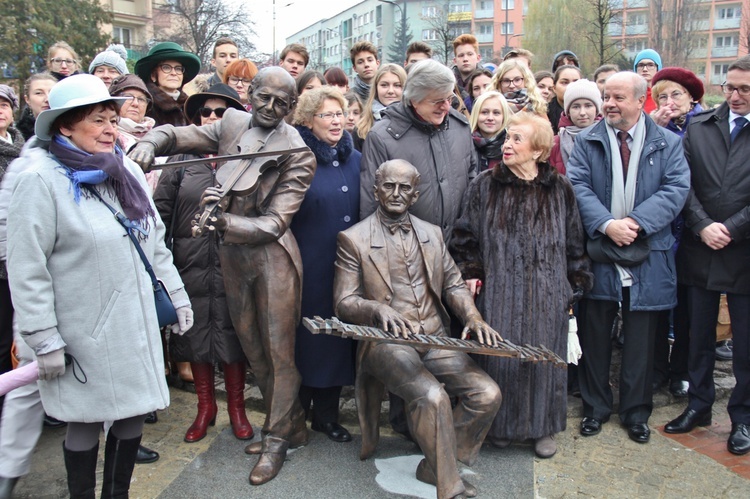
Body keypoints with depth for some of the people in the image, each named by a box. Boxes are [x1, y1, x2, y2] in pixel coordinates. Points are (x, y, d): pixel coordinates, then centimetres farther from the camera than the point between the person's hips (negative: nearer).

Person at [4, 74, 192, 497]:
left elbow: (156, 242, 14)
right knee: (87, 421, 9)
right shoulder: (40, 179, -11)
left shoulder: (127, 171, 7)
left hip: (137, 323, 6)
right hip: (86, 332, -5)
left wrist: (177, 296, 13)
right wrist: (44, 340, -13)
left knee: (134, 413, 12)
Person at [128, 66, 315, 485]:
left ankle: (277, 440, 20)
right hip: (233, 255, 6)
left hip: (272, 258, -6)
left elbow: (273, 224, -20)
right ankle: (293, 426, 34)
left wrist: (225, 222, -36)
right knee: (253, 350, 16)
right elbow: (175, 135, 9)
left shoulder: (298, 155, -13)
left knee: (279, 352, 2)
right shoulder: (232, 124, 1)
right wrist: (149, 144, -14)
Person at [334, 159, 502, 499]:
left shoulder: (432, 234, 16)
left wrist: (472, 317, -5)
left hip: (436, 339, 5)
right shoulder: (353, 238, 1)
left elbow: (453, 284, 16)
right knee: (432, 396, -30)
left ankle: (435, 466, 7)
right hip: (387, 342, -5)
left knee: (487, 394, -13)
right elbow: (343, 302, -3)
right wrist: (379, 309, -24)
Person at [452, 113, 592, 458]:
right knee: (500, 355, 2)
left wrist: (575, 284, 8)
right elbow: (465, 235, 6)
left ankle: (543, 427, 26)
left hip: (546, 293, 1)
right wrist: (470, 273, -3)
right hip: (499, 291, -1)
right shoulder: (485, 186, 2)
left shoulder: (559, 189, 4)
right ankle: (502, 425, 23)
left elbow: (574, 243, 10)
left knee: (543, 356, 7)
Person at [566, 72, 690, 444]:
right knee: (594, 336, 9)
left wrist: (637, 222, -21)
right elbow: (578, 186, -7)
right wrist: (606, 224, -22)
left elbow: (676, 188, -7)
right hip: (597, 253, 0)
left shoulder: (667, 143, 4)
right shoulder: (586, 141, 4)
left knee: (640, 339, 9)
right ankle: (595, 407, 25)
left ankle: (636, 412, 26)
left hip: (647, 256, 0)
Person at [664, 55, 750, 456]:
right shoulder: (698, 127, 6)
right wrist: (703, 226, -11)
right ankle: (699, 405, 30)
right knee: (699, 336, 14)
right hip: (699, 250, 3)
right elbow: (685, 183, 1)